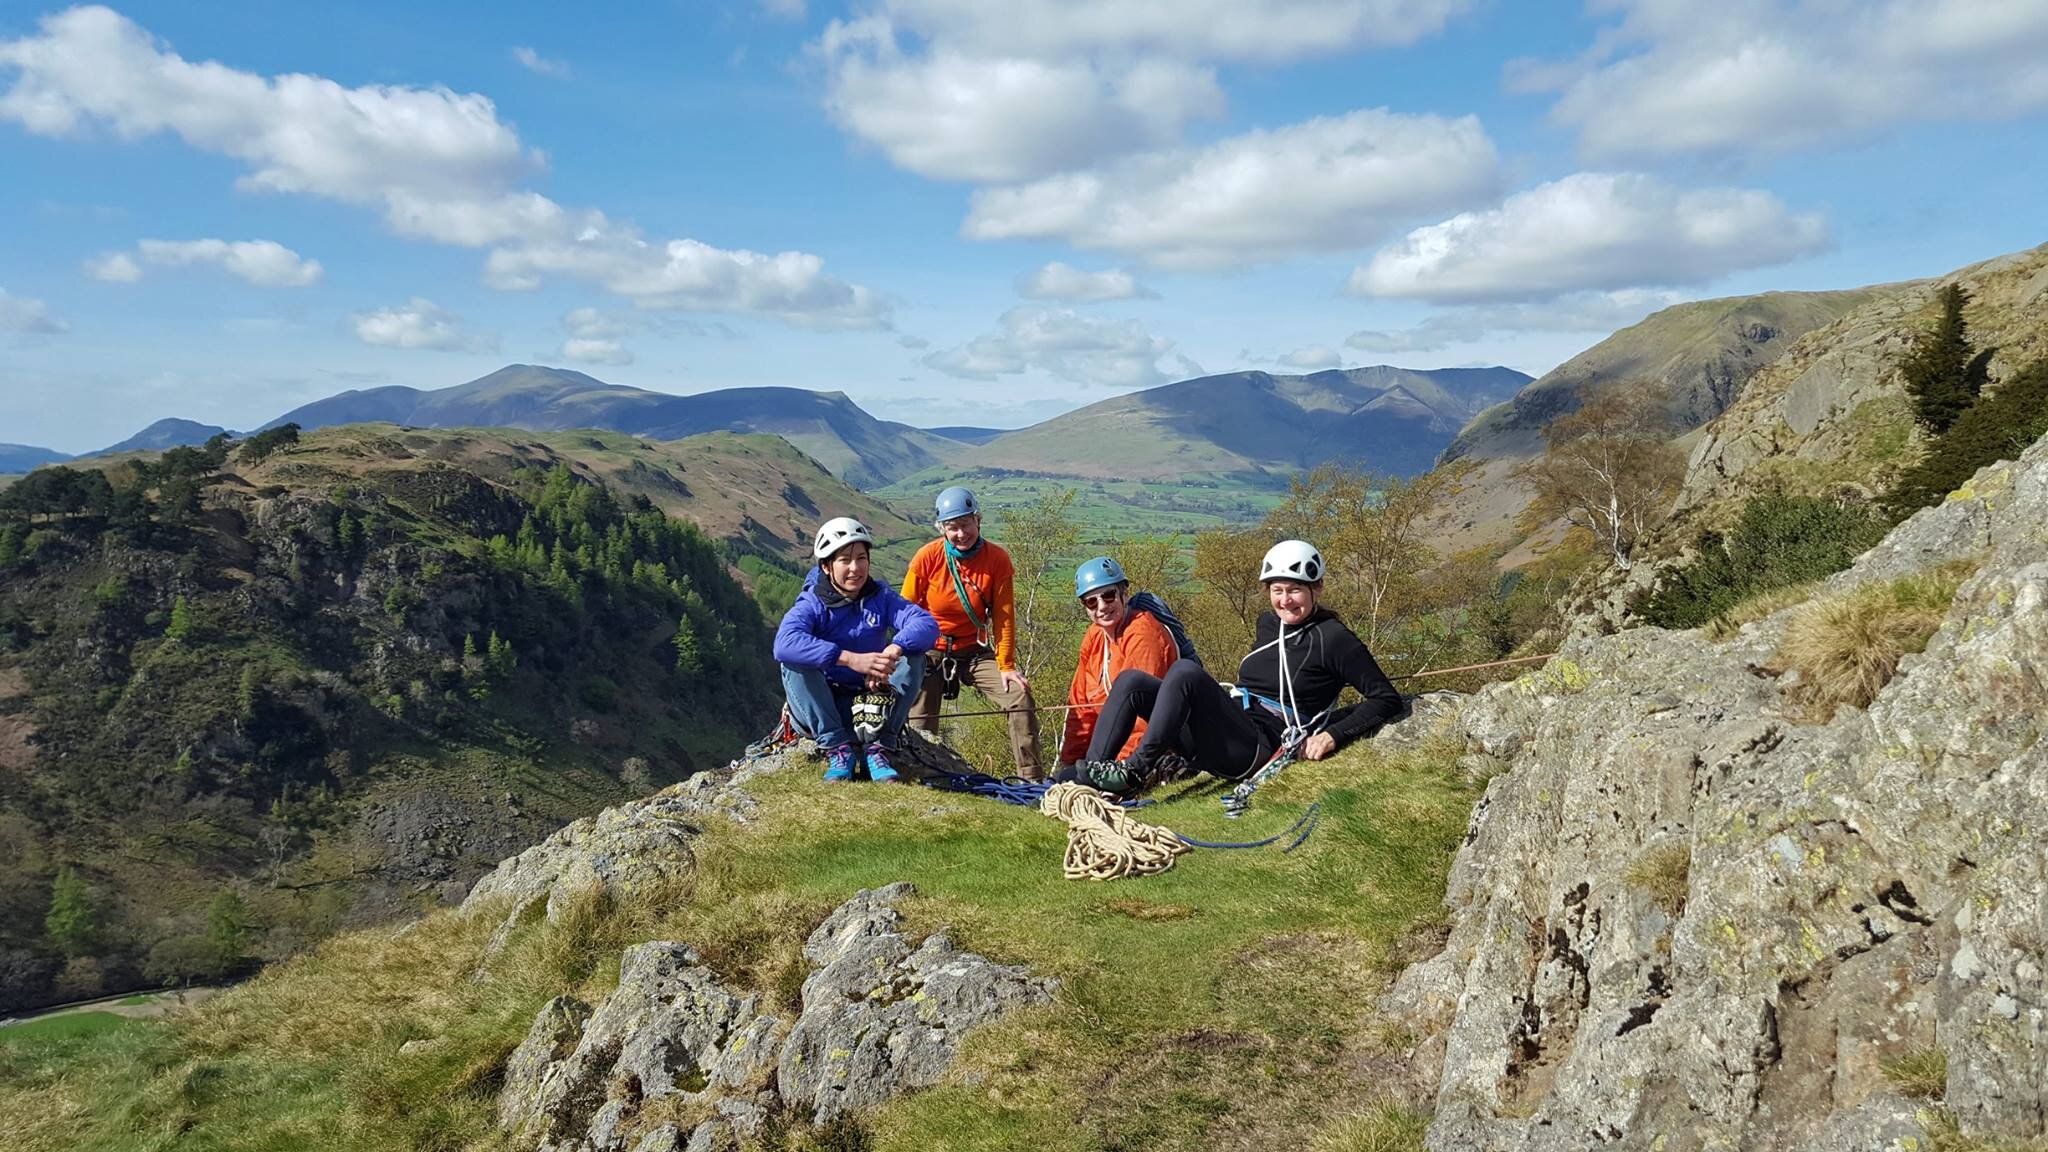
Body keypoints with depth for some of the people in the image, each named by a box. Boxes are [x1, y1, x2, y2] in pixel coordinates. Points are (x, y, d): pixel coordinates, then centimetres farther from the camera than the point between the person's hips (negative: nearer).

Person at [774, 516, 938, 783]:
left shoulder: (881, 597, -4)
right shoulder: (812, 604, -12)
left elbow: (927, 624, -20)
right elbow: (785, 643, -35)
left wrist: (891, 652, -41)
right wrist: (851, 659, -46)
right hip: (825, 703, -2)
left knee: (914, 657, -20)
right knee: (794, 664, -28)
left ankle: (882, 747, -16)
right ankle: (837, 746, -22)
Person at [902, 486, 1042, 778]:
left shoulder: (997, 559, -11)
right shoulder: (927, 557, -13)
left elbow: (1004, 616, -8)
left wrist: (1006, 665, -12)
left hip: (974, 652, 1)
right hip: (930, 652, 0)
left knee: (1020, 695, -16)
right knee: (919, 728, -7)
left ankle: (1031, 778, -8)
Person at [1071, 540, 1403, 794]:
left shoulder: (1333, 639, -4)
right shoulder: (1269, 624, 17)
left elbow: (1388, 700, -6)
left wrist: (1333, 735, -16)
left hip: (1259, 748, -8)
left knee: (1185, 671, -29)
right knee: (1131, 681, -7)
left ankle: (1136, 770, -26)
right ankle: (1087, 776, -19)